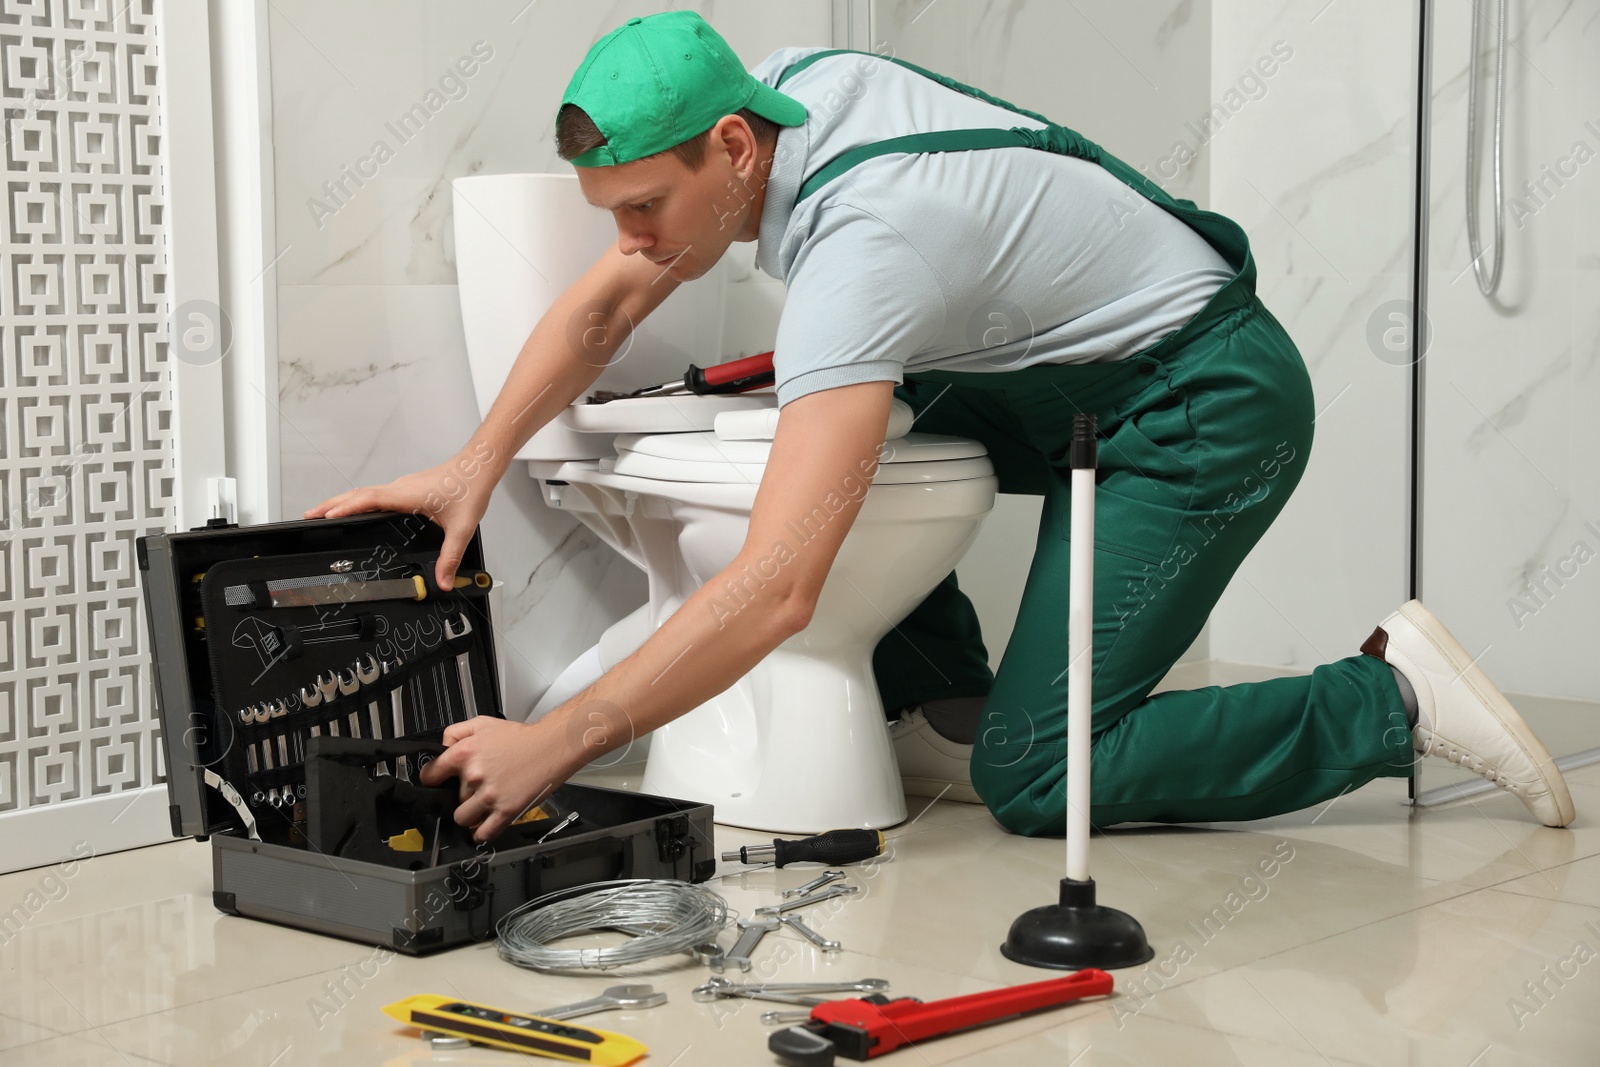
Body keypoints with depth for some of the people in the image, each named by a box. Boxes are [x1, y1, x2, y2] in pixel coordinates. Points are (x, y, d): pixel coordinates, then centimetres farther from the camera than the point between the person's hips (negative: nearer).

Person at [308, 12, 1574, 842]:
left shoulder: (860, 244, -32)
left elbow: (776, 593, -38)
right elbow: (605, 305, 4)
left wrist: (553, 745, -36)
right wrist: (479, 464, -8)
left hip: (1210, 408, -9)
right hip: (1086, 375, 9)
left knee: (1035, 777, -12)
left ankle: (1390, 699, -5)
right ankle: (945, 706, 15)